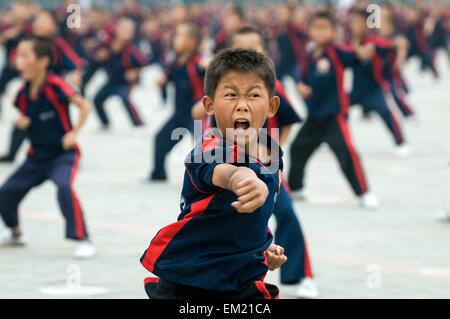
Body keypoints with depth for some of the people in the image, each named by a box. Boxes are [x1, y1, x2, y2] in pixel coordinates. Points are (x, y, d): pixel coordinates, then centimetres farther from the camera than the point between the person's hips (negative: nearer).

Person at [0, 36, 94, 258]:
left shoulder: (55, 86, -22)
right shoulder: (23, 93, -3)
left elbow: (84, 106, -20)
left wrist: (73, 133, -27)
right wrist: (20, 122, -8)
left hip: (63, 154, -7)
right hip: (37, 155, 7)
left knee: (64, 187, -33)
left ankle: (83, 240, -24)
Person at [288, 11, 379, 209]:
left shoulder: (336, 52, -12)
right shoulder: (311, 56, 6)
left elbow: (350, 56, -32)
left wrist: (360, 54, -53)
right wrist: (301, 86, -4)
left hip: (334, 114, -7)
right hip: (314, 116, 7)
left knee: (346, 151, -21)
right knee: (298, 148, 19)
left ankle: (364, 194, -13)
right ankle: (295, 188, 41)